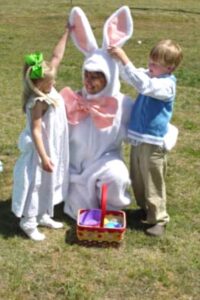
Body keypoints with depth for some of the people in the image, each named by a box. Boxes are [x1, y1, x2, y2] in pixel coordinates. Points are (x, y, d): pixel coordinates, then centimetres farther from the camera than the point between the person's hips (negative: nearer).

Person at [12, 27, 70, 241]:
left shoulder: (47, 89, -4)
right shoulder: (39, 102, -27)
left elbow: (57, 57, 3)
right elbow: (35, 131, -28)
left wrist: (67, 33, 6)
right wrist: (43, 157, -30)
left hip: (53, 148, 9)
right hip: (41, 150, -9)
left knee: (48, 184, 21)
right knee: (35, 185, 6)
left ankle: (43, 216, 38)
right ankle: (28, 223, 22)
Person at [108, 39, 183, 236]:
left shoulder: (167, 84, -19)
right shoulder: (149, 75, 6)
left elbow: (143, 84, -33)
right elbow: (130, 77, 12)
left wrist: (124, 59, -34)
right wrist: (119, 59, -7)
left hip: (153, 142, -8)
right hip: (138, 139, 8)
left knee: (153, 183, 1)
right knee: (138, 181, 20)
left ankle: (158, 219, 15)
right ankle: (145, 209, 39)